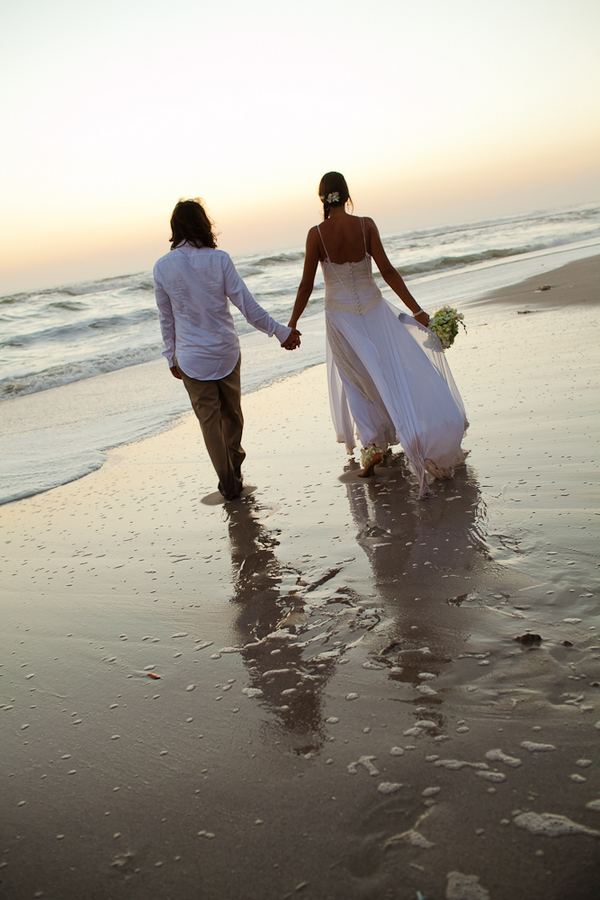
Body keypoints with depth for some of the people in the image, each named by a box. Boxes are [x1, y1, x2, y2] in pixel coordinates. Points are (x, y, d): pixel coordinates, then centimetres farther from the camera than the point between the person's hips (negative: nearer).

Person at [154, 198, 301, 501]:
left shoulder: (162, 267, -6)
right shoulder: (219, 259, -10)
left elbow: (166, 319, 1)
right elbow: (247, 305, -11)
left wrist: (172, 357, 12)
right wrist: (280, 331, -2)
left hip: (191, 357, 0)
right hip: (226, 351, 1)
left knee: (209, 419, 10)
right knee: (232, 411, 20)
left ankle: (228, 483, 15)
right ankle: (235, 469, 40)